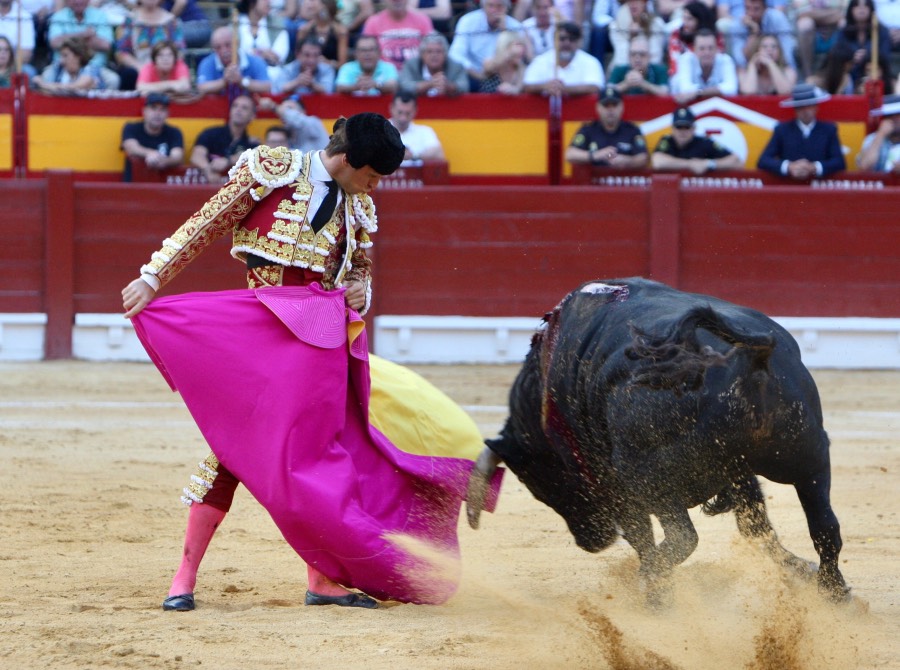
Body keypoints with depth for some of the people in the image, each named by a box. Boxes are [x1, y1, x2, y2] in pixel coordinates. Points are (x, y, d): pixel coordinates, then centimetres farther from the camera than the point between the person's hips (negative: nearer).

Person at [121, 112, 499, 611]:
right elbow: (206, 224, -2)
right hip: (258, 325, -5)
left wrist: (359, 291, 4)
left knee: (317, 449, 4)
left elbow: (361, 268, 28)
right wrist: (153, 277, -7)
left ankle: (323, 579, 11)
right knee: (231, 441, -6)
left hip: (321, 335, 5)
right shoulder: (272, 170, -3)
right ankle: (186, 575, 0)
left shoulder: (358, 208, 13)